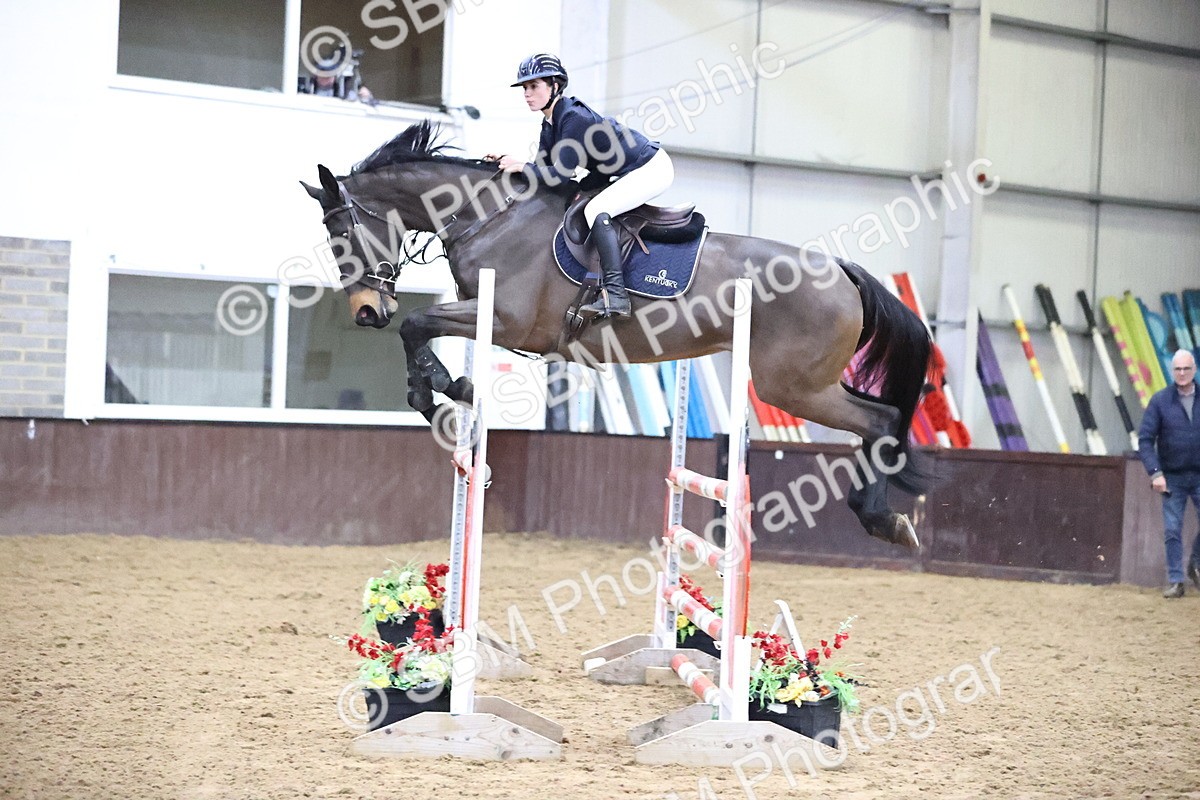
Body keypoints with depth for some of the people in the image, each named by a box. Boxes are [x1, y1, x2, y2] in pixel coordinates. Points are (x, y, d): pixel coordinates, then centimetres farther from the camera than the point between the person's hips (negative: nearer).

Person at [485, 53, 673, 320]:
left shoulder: (573, 118, -25)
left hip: (654, 168, -11)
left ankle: (615, 295, -30)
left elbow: (562, 173, -28)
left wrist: (521, 167, -22)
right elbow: (544, 168, 7)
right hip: (626, 174, 11)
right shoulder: (550, 125, 5)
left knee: (596, 210, -25)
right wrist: (507, 160, -6)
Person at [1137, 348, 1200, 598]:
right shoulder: (1160, 400, -4)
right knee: (1172, 531, 1)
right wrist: (1155, 472, -15)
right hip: (1172, 478, -1)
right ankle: (1175, 581, 9)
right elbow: (1145, 439, -5)